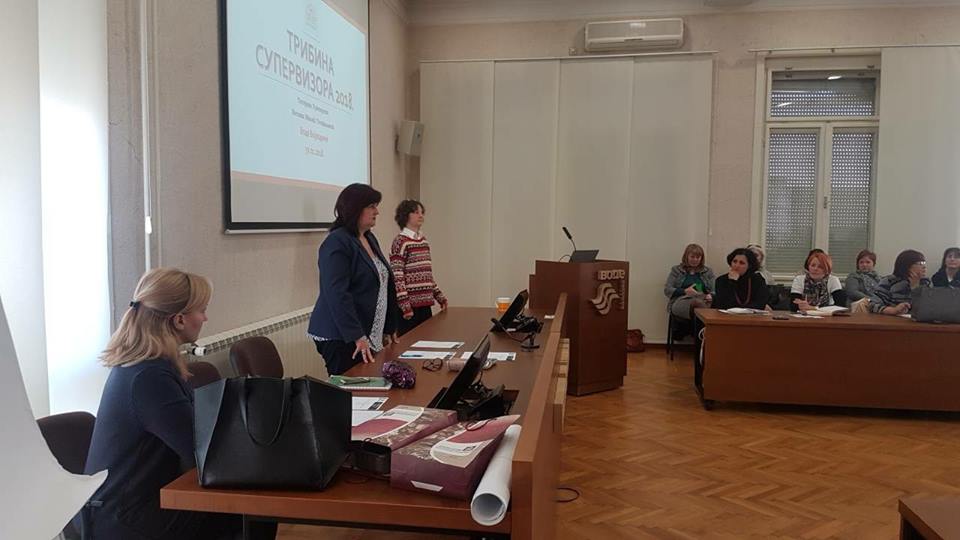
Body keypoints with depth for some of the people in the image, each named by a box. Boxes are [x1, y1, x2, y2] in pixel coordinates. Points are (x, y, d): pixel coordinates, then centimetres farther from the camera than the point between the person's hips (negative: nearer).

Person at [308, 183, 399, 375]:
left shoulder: (369, 239, 13)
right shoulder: (336, 243, -13)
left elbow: (384, 284, 20)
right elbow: (338, 294, -22)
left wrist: (389, 329, 19)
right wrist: (358, 337, -26)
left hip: (370, 335, 8)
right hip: (342, 338, -8)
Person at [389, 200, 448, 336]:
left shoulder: (423, 240, 14)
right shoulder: (400, 242, -9)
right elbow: (396, 277, -15)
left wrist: (439, 296, 17)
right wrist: (405, 306, -19)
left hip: (425, 304, 8)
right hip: (409, 306, -8)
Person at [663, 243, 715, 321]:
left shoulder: (708, 271, 22)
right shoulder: (676, 270, 16)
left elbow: (713, 292, 19)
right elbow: (667, 290, 7)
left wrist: (710, 296, -7)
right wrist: (685, 291, -9)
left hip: (703, 302, 3)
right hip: (680, 302, -3)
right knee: (697, 302, -41)